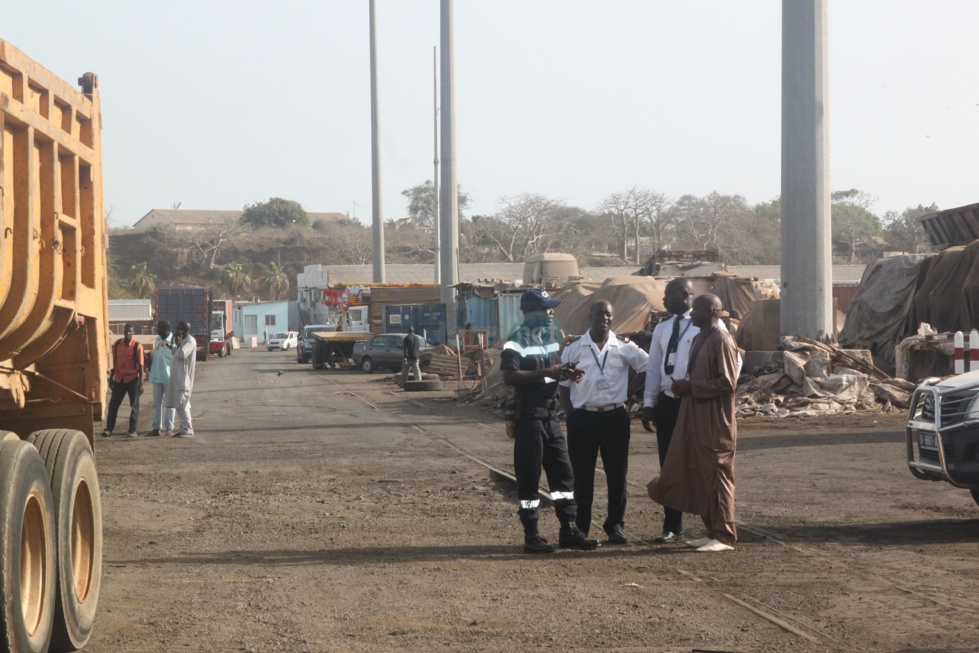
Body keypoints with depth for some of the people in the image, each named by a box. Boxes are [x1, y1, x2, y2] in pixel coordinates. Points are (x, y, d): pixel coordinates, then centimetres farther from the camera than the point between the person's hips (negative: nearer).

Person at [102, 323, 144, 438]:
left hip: (132, 379, -4)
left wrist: (141, 383, -13)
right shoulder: (117, 344, 4)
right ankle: (109, 428, 8)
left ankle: (132, 430, 9)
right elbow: (114, 362, 12)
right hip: (119, 379, 4)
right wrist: (111, 378, 12)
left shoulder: (137, 346, -9)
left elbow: (140, 366, -10)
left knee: (134, 405, 3)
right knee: (113, 404, 3)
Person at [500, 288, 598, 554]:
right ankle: (531, 535, 4)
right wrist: (545, 373, -27)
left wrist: (567, 374, 0)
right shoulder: (517, 342, -12)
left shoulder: (552, 335, 13)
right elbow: (510, 377, -23)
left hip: (550, 414, 8)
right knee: (528, 475, -2)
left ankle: (568, 530, 15)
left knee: (563, 471, 9)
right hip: (529, 415, -8)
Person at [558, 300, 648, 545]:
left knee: (617, 475, 3)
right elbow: (563, 386, 6)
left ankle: (615, 525, 14)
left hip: (615, 417, 1)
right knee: (582, 477, 4)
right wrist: (572, 415, -2)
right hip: (583, 418, -1)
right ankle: (580, 528, 11)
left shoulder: (625, 349, 3)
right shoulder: (573, 350, 3)